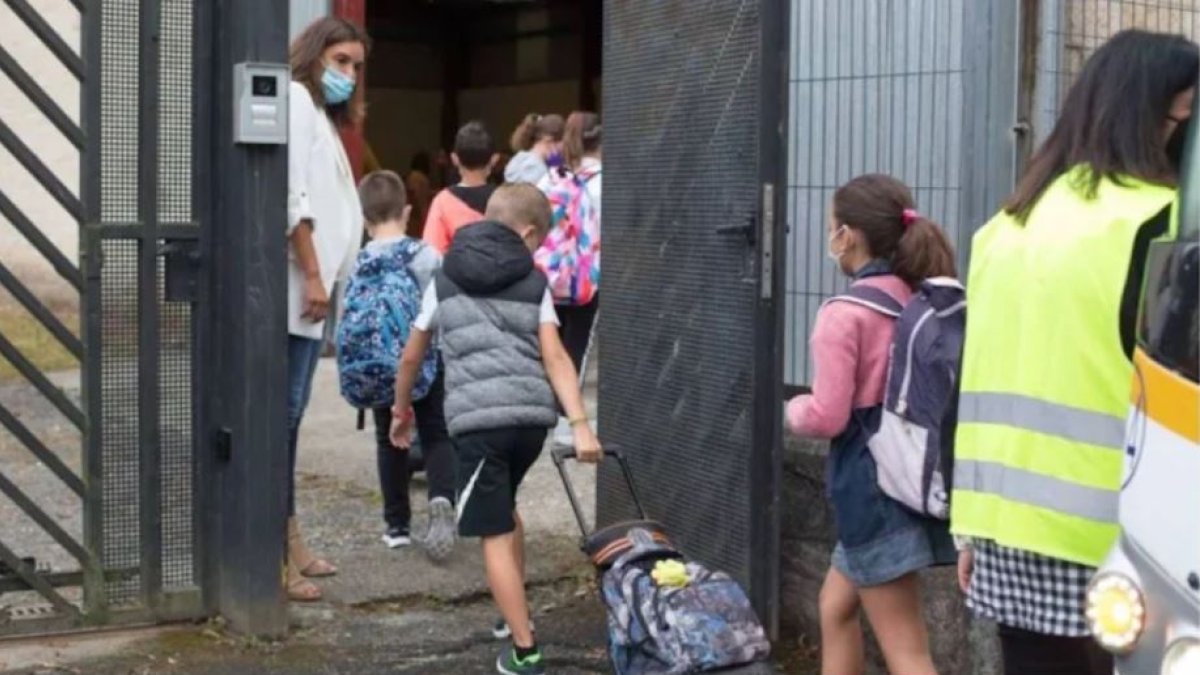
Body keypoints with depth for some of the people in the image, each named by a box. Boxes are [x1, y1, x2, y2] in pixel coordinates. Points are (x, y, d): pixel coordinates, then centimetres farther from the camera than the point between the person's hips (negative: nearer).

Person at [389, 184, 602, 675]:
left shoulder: (445, 280, 17)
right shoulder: (533, 283, 14)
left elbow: (412, 356, 22)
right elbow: (555, 358, 2)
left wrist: (401, 409, 37)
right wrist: (580, 425, -4)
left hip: (478, 418, -3)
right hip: (533, 414, 3)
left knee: (495, 534, 1)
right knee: (503, 506, 28)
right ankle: (517, 616, 37)